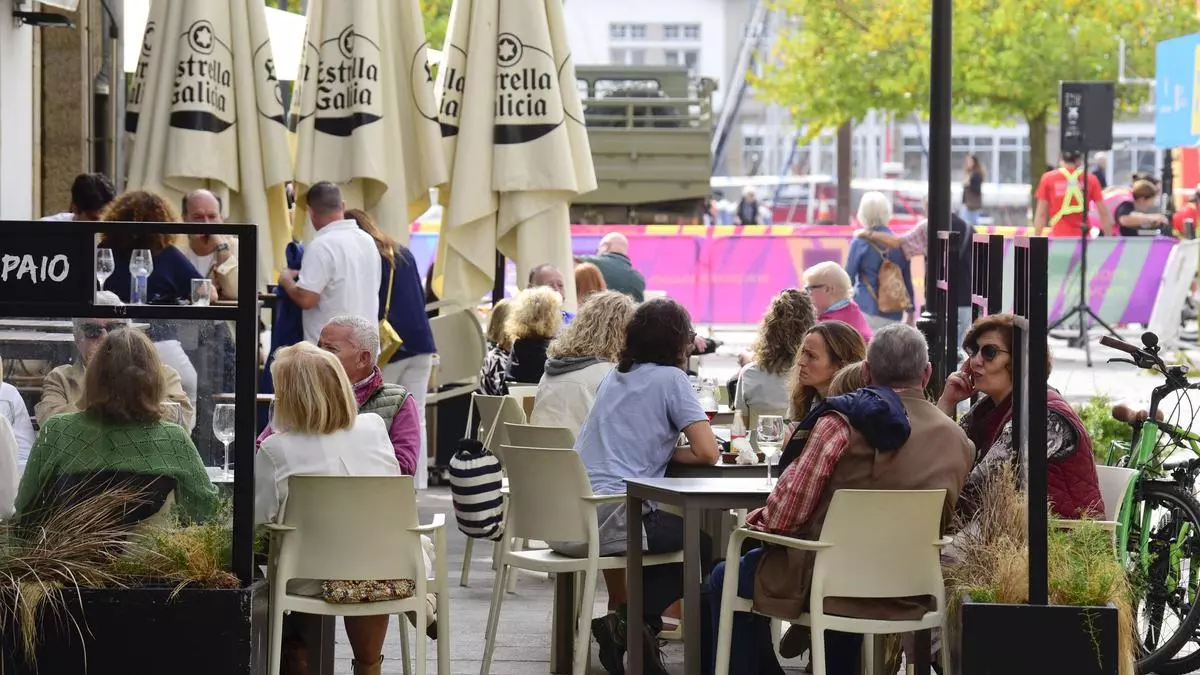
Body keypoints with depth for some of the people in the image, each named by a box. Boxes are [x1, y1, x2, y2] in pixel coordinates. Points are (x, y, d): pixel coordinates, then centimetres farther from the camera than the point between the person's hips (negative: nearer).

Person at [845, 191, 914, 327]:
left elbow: (848, 277, -1)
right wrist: (910, 312, 19)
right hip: (894, 315, 4)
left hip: (867, 311, -4)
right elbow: (908, 280, 11)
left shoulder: (860, 243, -5)